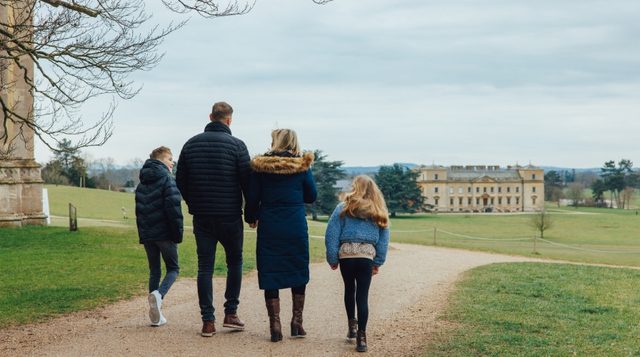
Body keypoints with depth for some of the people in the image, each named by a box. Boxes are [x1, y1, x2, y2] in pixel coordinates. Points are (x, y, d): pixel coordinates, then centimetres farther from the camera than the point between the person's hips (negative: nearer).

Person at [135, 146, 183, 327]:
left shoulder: (142, 183, 14)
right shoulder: (167, 179, -9)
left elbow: (138, 210, 16)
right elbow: (174, 208, -17)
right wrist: (178, 233, -12)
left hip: (147, 235, 6)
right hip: (165, 234, -6)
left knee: (154, 271, 13)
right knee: (173, 268, 8)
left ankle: (156, 316, 7)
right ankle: (159, 295, -20)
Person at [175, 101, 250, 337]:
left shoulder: (191, 144, 5)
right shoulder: (236, 145, -7)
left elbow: (180, 181, 8)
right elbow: (247, 182, -8)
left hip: (201, 217, 3)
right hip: (230, 216, -3)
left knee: (205, 267, 5)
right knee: (234, 261, 15)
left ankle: (208, 321, 2)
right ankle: (230, 313, 11)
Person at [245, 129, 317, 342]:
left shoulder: (260, 166, -2)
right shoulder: (302, 166, -1)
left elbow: (253, 197, 2)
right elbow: (311, 196, 8)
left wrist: (251, 218, 19)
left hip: (269, 228, 0)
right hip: (296, 227, 1)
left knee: (270, 275, 5)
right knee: (298, 273, 14)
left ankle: (275, 325, 2)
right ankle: (297, 322, 15)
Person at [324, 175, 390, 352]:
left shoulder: (344, 208, 4)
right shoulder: (378, 212, 11)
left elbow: (331, 235, 0)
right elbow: (384, 240, 11)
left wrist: (332, 258, 4)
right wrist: (378, 262, 14)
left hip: (346, 253, 0)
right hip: (367, 255, 0)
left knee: (349, 289, 22)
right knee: (363, 295, 1)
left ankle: (352, 325, 32)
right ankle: (361, 336, -4)